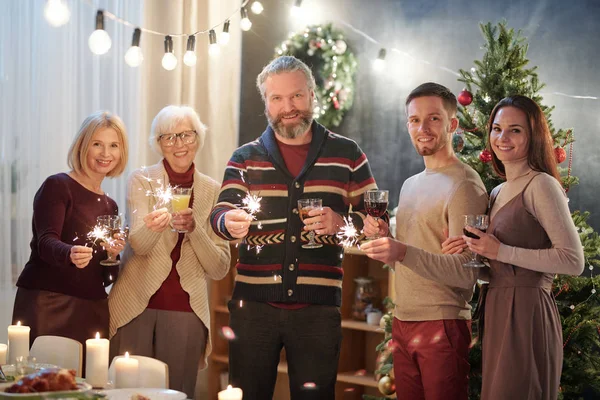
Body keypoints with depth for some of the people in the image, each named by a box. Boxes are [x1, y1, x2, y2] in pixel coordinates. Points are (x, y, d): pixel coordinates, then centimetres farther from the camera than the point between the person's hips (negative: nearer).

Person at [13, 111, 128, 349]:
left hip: (93, 310, 5)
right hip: (46, 305, -5)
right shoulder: (58, 186, -2)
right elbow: (46, 243, -17)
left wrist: (112, 255, -5)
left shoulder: (110, 206, 15)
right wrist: (70, 254, -38)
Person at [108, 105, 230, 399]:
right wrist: (155, 224, -37)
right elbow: (139, 244, -16)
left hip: (185, 310, 2)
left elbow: (220, 269, 1)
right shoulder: (141, 180, 1)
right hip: (136, 304, -1)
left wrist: (193, 228, -14)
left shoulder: (212, 191, 5)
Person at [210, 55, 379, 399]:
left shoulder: (347, 154, 7)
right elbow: (221, 214, -2)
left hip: (319, 306, -1)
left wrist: (341, 222, -14)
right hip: (254, 303, 1)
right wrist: (230, 223, -26)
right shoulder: (245, 158, 10)